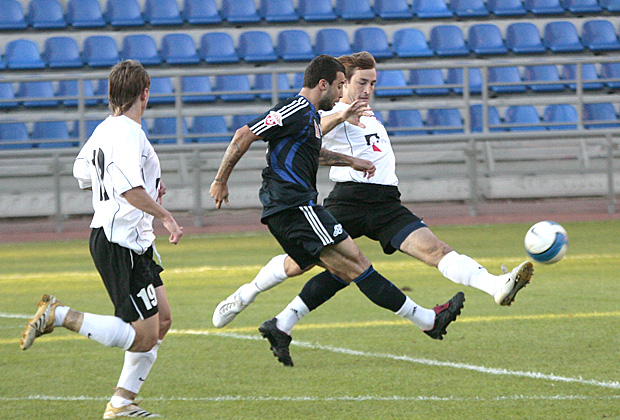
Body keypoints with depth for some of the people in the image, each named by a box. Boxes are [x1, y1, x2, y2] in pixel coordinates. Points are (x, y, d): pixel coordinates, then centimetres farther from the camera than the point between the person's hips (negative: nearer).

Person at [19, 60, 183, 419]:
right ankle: (59, 316, -6)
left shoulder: (104, 129, 10)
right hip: (121, 244, -10)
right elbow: (129, 189, -32)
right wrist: (164, 214, -26)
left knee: (162, 321, 12)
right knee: (143, 336, -8)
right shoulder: (128, 133, -19)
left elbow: (83, 173, 25)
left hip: (134, 244, 10)